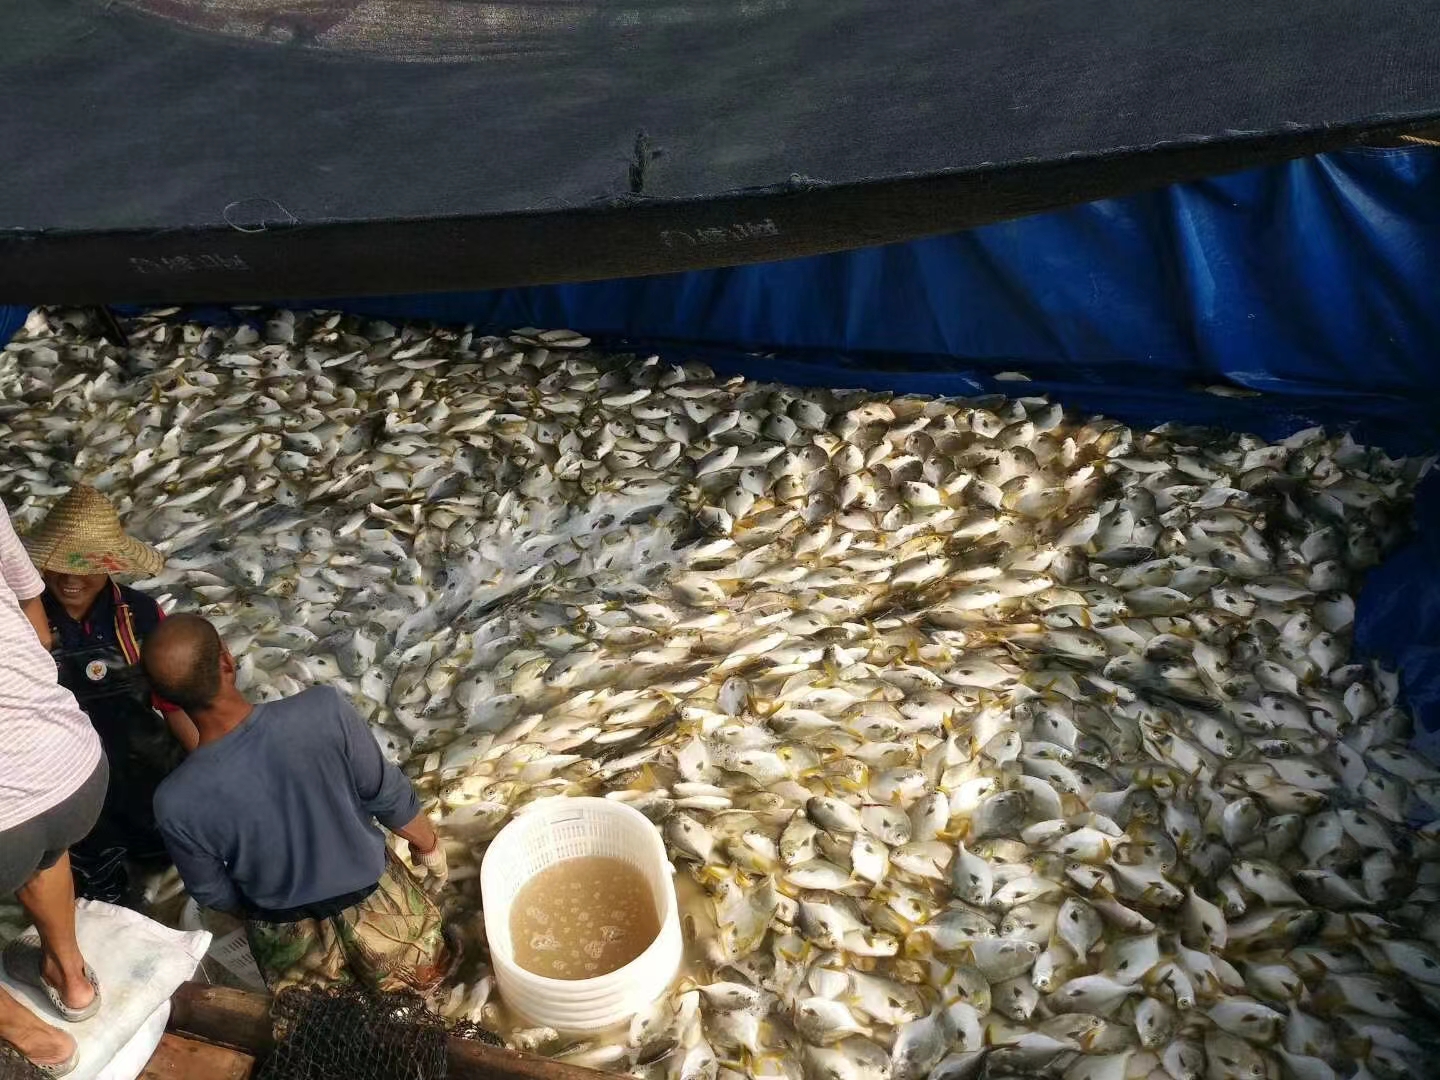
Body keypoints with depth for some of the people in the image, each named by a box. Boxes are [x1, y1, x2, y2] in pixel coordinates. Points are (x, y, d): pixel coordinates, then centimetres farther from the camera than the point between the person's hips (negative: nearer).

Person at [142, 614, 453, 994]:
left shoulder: (176, 802, -26)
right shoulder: (322, 711, -31)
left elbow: (212, 893, -8)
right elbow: (389, 796, -15)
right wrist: (429, 845, 5)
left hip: (290, 939, 1)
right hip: (374, 902, 0)